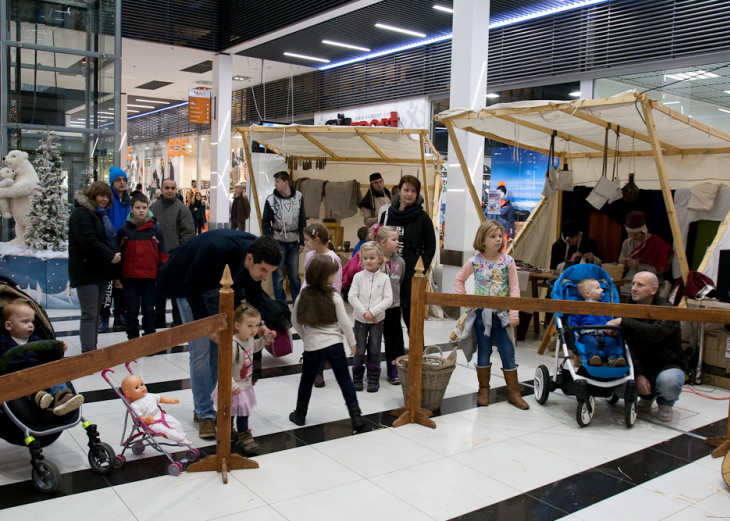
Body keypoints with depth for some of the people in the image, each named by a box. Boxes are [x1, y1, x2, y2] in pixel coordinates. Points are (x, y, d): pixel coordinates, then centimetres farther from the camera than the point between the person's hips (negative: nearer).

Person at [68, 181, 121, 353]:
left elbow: (111, 238, 19)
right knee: (89, 314, -11)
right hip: (86, 270, -9)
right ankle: (88, 352, -11)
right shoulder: (81, 213, -11)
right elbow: (89, 241, -22)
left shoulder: (102, 213, 17)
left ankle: (92, 347, 21)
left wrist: (116, 253, -2)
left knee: (96, 312, 13)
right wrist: (111, 256, -19)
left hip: (102, 269, 9)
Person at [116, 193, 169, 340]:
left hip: (150, 277, -1)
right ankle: (133, 338, 21)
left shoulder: (156, 229, 0)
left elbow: (162, 253, 4)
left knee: (149, 310, 9)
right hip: (129, 277, 1)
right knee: (132, 310, 9)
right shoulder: (124, 230, 2)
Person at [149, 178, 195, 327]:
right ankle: (158, 319, 24)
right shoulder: (153, 207, 8)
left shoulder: (181, 208, -4)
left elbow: (188, 232, -7)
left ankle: (178, 320, 11)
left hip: (175, 255, -4)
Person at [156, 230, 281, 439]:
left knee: (219, 349, 3)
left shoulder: (258, 259, -22)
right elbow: (191, 287, -28)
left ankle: (203, 407, 16)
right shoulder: (218, 249, -41)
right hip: (189, 287, -6)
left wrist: (259, 324, -19)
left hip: (218, 286, 6)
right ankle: (205, 414, 2)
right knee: (201, 350, -9)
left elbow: (254, 292, -4)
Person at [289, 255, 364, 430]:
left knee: (307, 380, 18)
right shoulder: (334, 296, -10)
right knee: (344, 379, 5)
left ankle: (300, 415, 29)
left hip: (312, 345, 2)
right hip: (334, 344, -2)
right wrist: (352, 343, 3)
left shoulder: (303, 295, -2)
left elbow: (295, 321, 7)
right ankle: (356, 417, 5)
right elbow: (344, 322, -9)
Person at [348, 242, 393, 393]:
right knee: (360, 350, 2)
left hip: (377, 320, 0)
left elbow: (388, 299, -9)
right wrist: (363, 312, -17)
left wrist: (373, 312, -17)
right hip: (360, 319, 0)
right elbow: (352, 296, -8)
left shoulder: (384, 278, -3)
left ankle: (374, 379, 14)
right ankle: (357, 378, 17)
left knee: (374, 350, 2)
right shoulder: (358, 276, -3)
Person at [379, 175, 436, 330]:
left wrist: (421, 269, -11)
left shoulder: (422, 217, -2)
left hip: (411, 276, -4)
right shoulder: (387, 214, 8)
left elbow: (430, 246, 0)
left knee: (411, 315, -4)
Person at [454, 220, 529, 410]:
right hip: (481, 313, 1)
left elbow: (514, 288, -5)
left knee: (508, 353, 4)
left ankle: (513, 392, 16)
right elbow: (459, 279, 10)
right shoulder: (474, 262, -3)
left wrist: (514, 313, -11)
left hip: (502, 314, 0)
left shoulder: (508, 261, -5)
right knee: (483, 352, 11)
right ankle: (483, 390, 24)